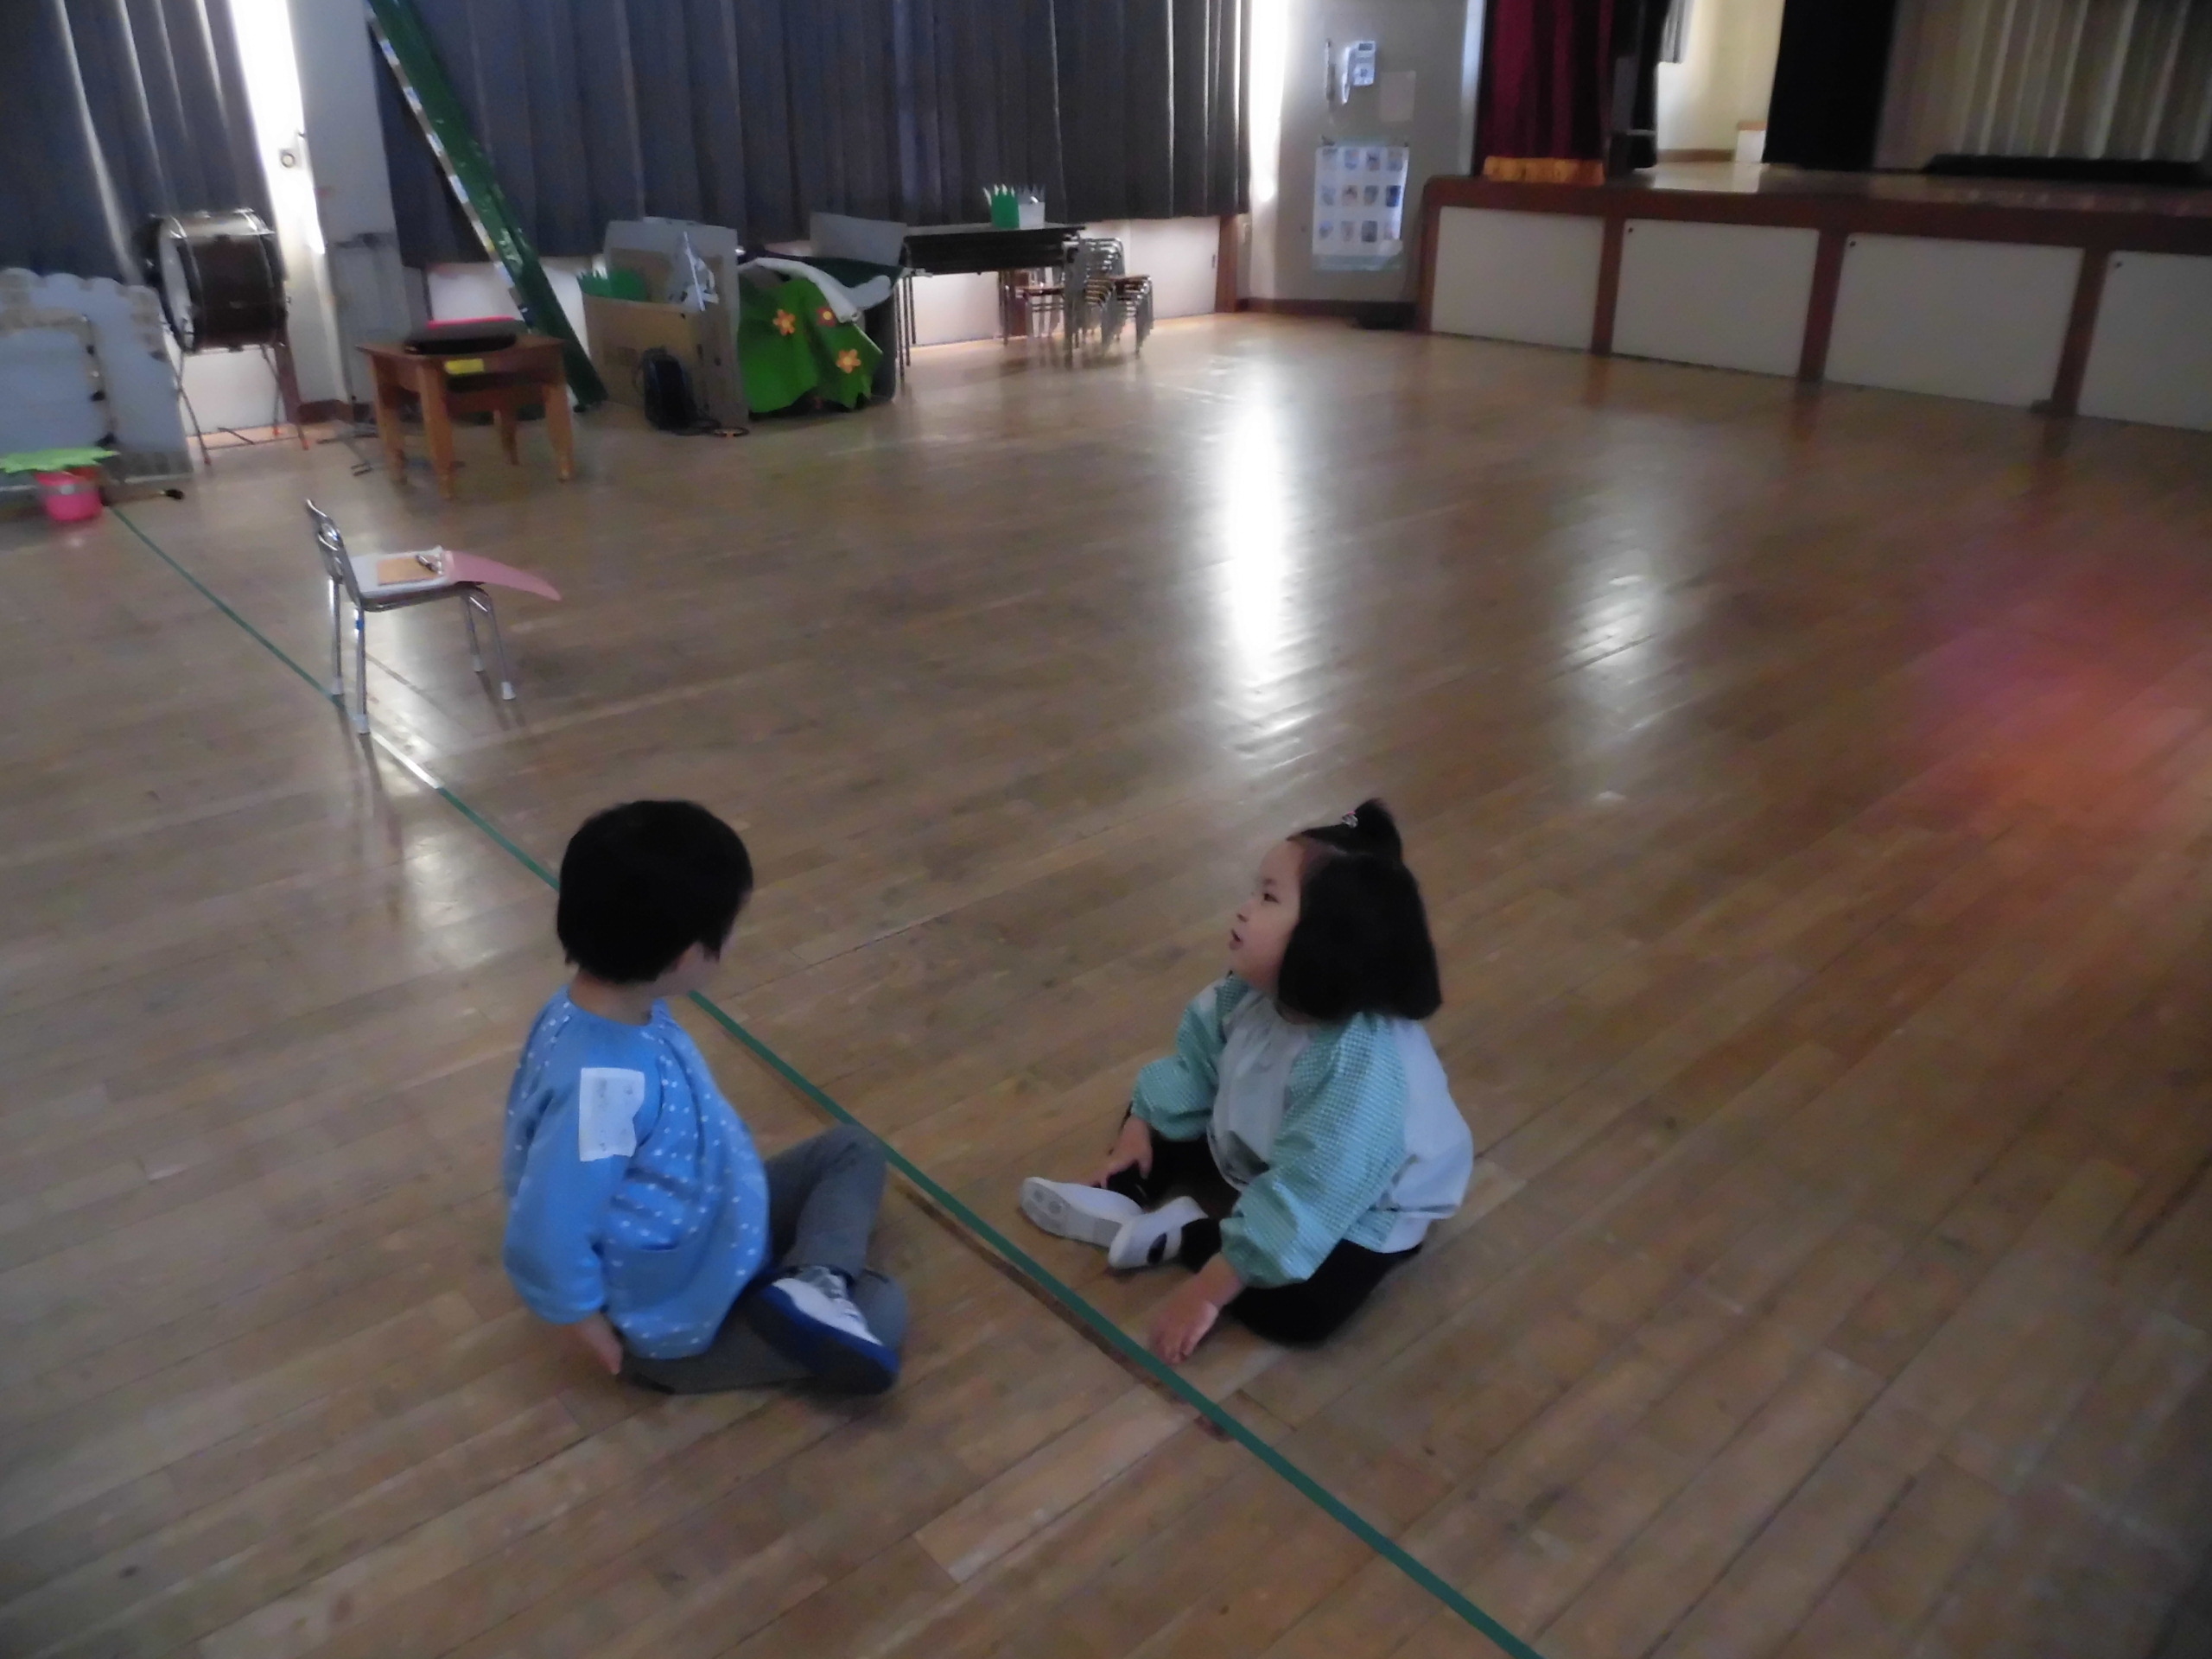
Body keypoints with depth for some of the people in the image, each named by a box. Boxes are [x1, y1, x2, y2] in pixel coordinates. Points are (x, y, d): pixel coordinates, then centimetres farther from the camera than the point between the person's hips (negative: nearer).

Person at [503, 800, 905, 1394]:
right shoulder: (604, 1082, -39)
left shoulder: (613, 1008, -10)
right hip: (679, 1320, -9)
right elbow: (543, 1246, -33)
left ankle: (811, 1283, -9)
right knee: (882, 1311, 1)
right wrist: (604, 1336, -16)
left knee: (853, 1149, 12)